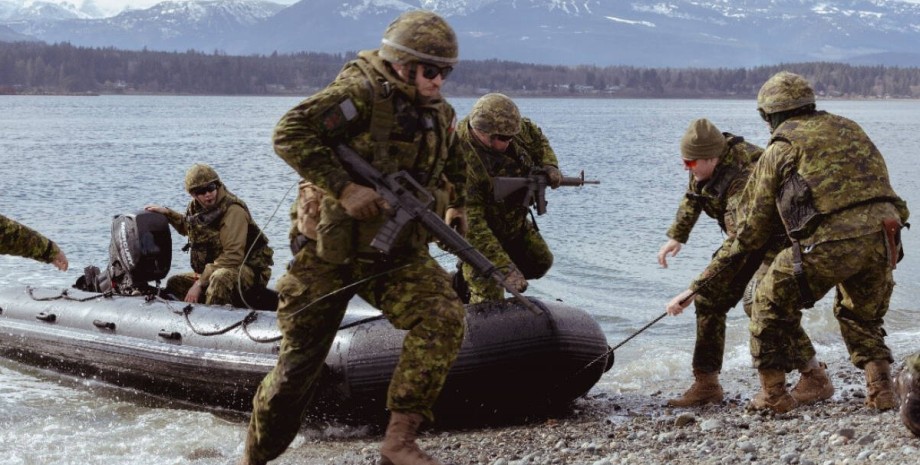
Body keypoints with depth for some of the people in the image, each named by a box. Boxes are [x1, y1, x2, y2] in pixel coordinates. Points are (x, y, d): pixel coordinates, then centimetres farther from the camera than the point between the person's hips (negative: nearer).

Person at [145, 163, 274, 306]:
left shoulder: (233, 210, -20)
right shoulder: (196, 208, 6)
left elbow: (233, 256, -26)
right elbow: (187, 227, 34)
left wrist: (200, 283, -25)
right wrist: (167, 213, 17)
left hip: (249, 271, -9)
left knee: (221, 278, -39)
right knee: (174, 283, 7)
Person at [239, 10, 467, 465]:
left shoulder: (441, 114, 8)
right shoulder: (363, 91, -15)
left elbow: (456, 168, 31)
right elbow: (289, 133, -25)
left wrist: (456, 207, 22)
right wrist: (344, 188, -29)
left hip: (398, 255, 5)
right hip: (329, 252, -5)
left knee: (444, 317, -23)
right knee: (298, 364, 3)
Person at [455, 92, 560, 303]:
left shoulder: (509, 128, -18)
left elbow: (536, 136, 9)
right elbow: (471, 225, -40)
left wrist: (549, 165, -9)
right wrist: (506, 268, -44)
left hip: (515, 220, 8)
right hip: (481, 231, -7)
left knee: (540, 262, 20)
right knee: (489, 301, -13)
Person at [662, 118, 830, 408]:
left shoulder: (742, 181, -38)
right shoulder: (709, 161, -13)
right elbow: (693, 197, 12)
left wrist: (692, 291, -46)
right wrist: (677, 236, 4)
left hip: (782, 236, -9)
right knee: (710, 300, -1)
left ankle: (815, 379, -16)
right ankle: (706, 385, 7)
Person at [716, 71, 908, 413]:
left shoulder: (779, 149, 10)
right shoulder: (849, 129, 26)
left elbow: (757, 215, 17)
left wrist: (737, 249, 37)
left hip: (831, 242, -6)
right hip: (883, 234, 6)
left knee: (772, 302, 16)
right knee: (862, 315, 30)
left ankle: (774, 394, 17)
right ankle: (881, 391, 16)